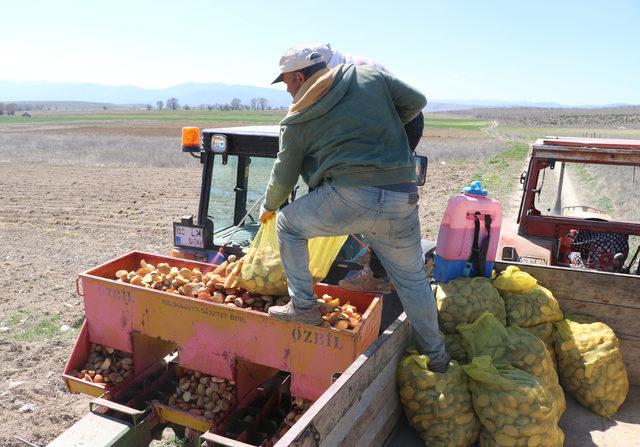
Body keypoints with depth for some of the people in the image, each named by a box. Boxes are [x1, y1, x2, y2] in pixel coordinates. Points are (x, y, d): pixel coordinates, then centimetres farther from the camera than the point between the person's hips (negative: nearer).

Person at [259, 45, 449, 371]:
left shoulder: (298, 119, 8)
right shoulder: (371, 76, 14)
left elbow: (284, 175, 15)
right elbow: (415, 102, 20)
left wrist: (269, 207, 34)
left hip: (350, 198, -4)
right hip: (402, 201, 5)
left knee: (288, 224, 20)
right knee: (412, 278, 21)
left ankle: (303, 305, 21)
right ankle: (435, 354, 34)